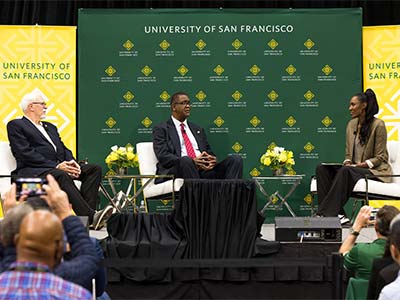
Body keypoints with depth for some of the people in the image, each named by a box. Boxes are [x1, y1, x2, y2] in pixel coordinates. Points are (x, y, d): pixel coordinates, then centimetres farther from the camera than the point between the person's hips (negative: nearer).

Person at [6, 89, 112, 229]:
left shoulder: (50, 127, 30)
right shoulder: (15, 125, 5)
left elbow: (64, 149, 21)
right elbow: (26, 154, -9)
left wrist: (72, 163, -4)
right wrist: (56, 166, -17)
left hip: (60, 167, 8)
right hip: (34, 171, -8)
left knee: (94, 169, -12)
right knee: (61, 176, -38)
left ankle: (85, 214, -29)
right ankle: (91, 216, -48)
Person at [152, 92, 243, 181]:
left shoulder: (198, 129, 28)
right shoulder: (161, 129, 10)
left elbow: (209, 152, 25)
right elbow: (163, 156, -4)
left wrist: (212, 159, -3)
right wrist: (192, 161, -17)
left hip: (204, 170, 5)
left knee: (236, 159, -18)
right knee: (186, 160, -40)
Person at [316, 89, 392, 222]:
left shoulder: (378, 125, -9)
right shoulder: (352, 124, 12)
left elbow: (379, 158, -9)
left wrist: (361, 165, -21)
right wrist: (347, 162, -6)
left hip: (375, 171, -7)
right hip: (354, 168, 7)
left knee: (345, 171, -36)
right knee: (322, 168, -17)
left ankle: (326, 213, -38)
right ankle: (338, 214, -31)